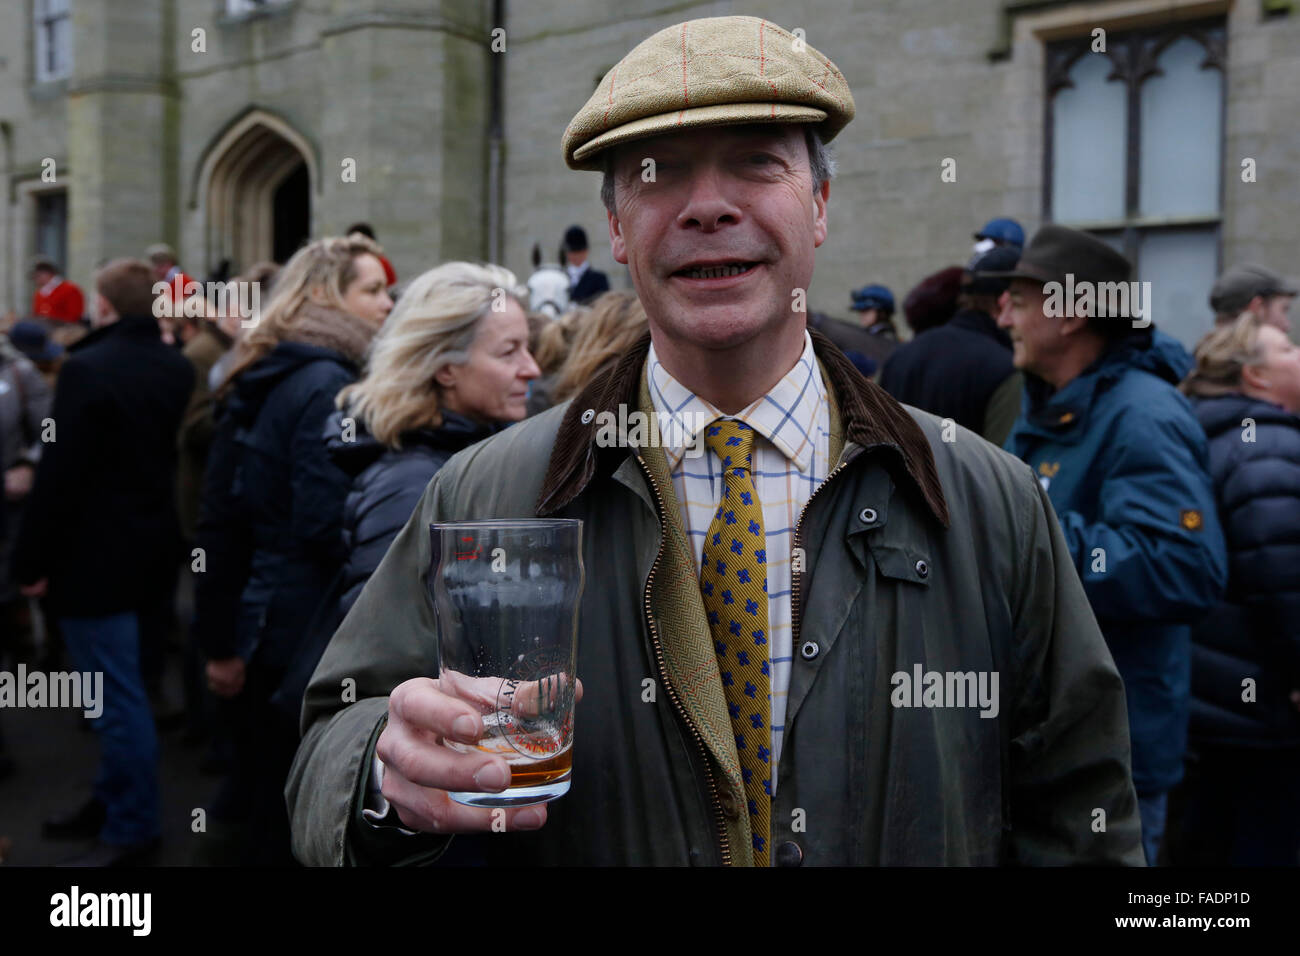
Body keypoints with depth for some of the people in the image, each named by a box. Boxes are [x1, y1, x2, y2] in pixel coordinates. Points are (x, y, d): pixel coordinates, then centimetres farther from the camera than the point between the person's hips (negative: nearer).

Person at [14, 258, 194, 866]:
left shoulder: (88, 368, -18)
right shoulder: (180, 370, 5)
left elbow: (59, 473, -18)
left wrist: (32, 559, -12)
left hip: (95, 556, -8)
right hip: (151, 549, 8)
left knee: (117, 696, 0)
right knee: (121, 689, 19)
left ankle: (131, 826, 8)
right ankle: (113, 799, 30)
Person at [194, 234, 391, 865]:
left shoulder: (262, 381, 12)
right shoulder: (330, 385, -15)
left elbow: (220, 520, 14)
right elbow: (327, 525, -25)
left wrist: (220, 641, 17)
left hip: (260, 618, 9)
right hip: (312, 628, -8)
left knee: (261, 782, 20)